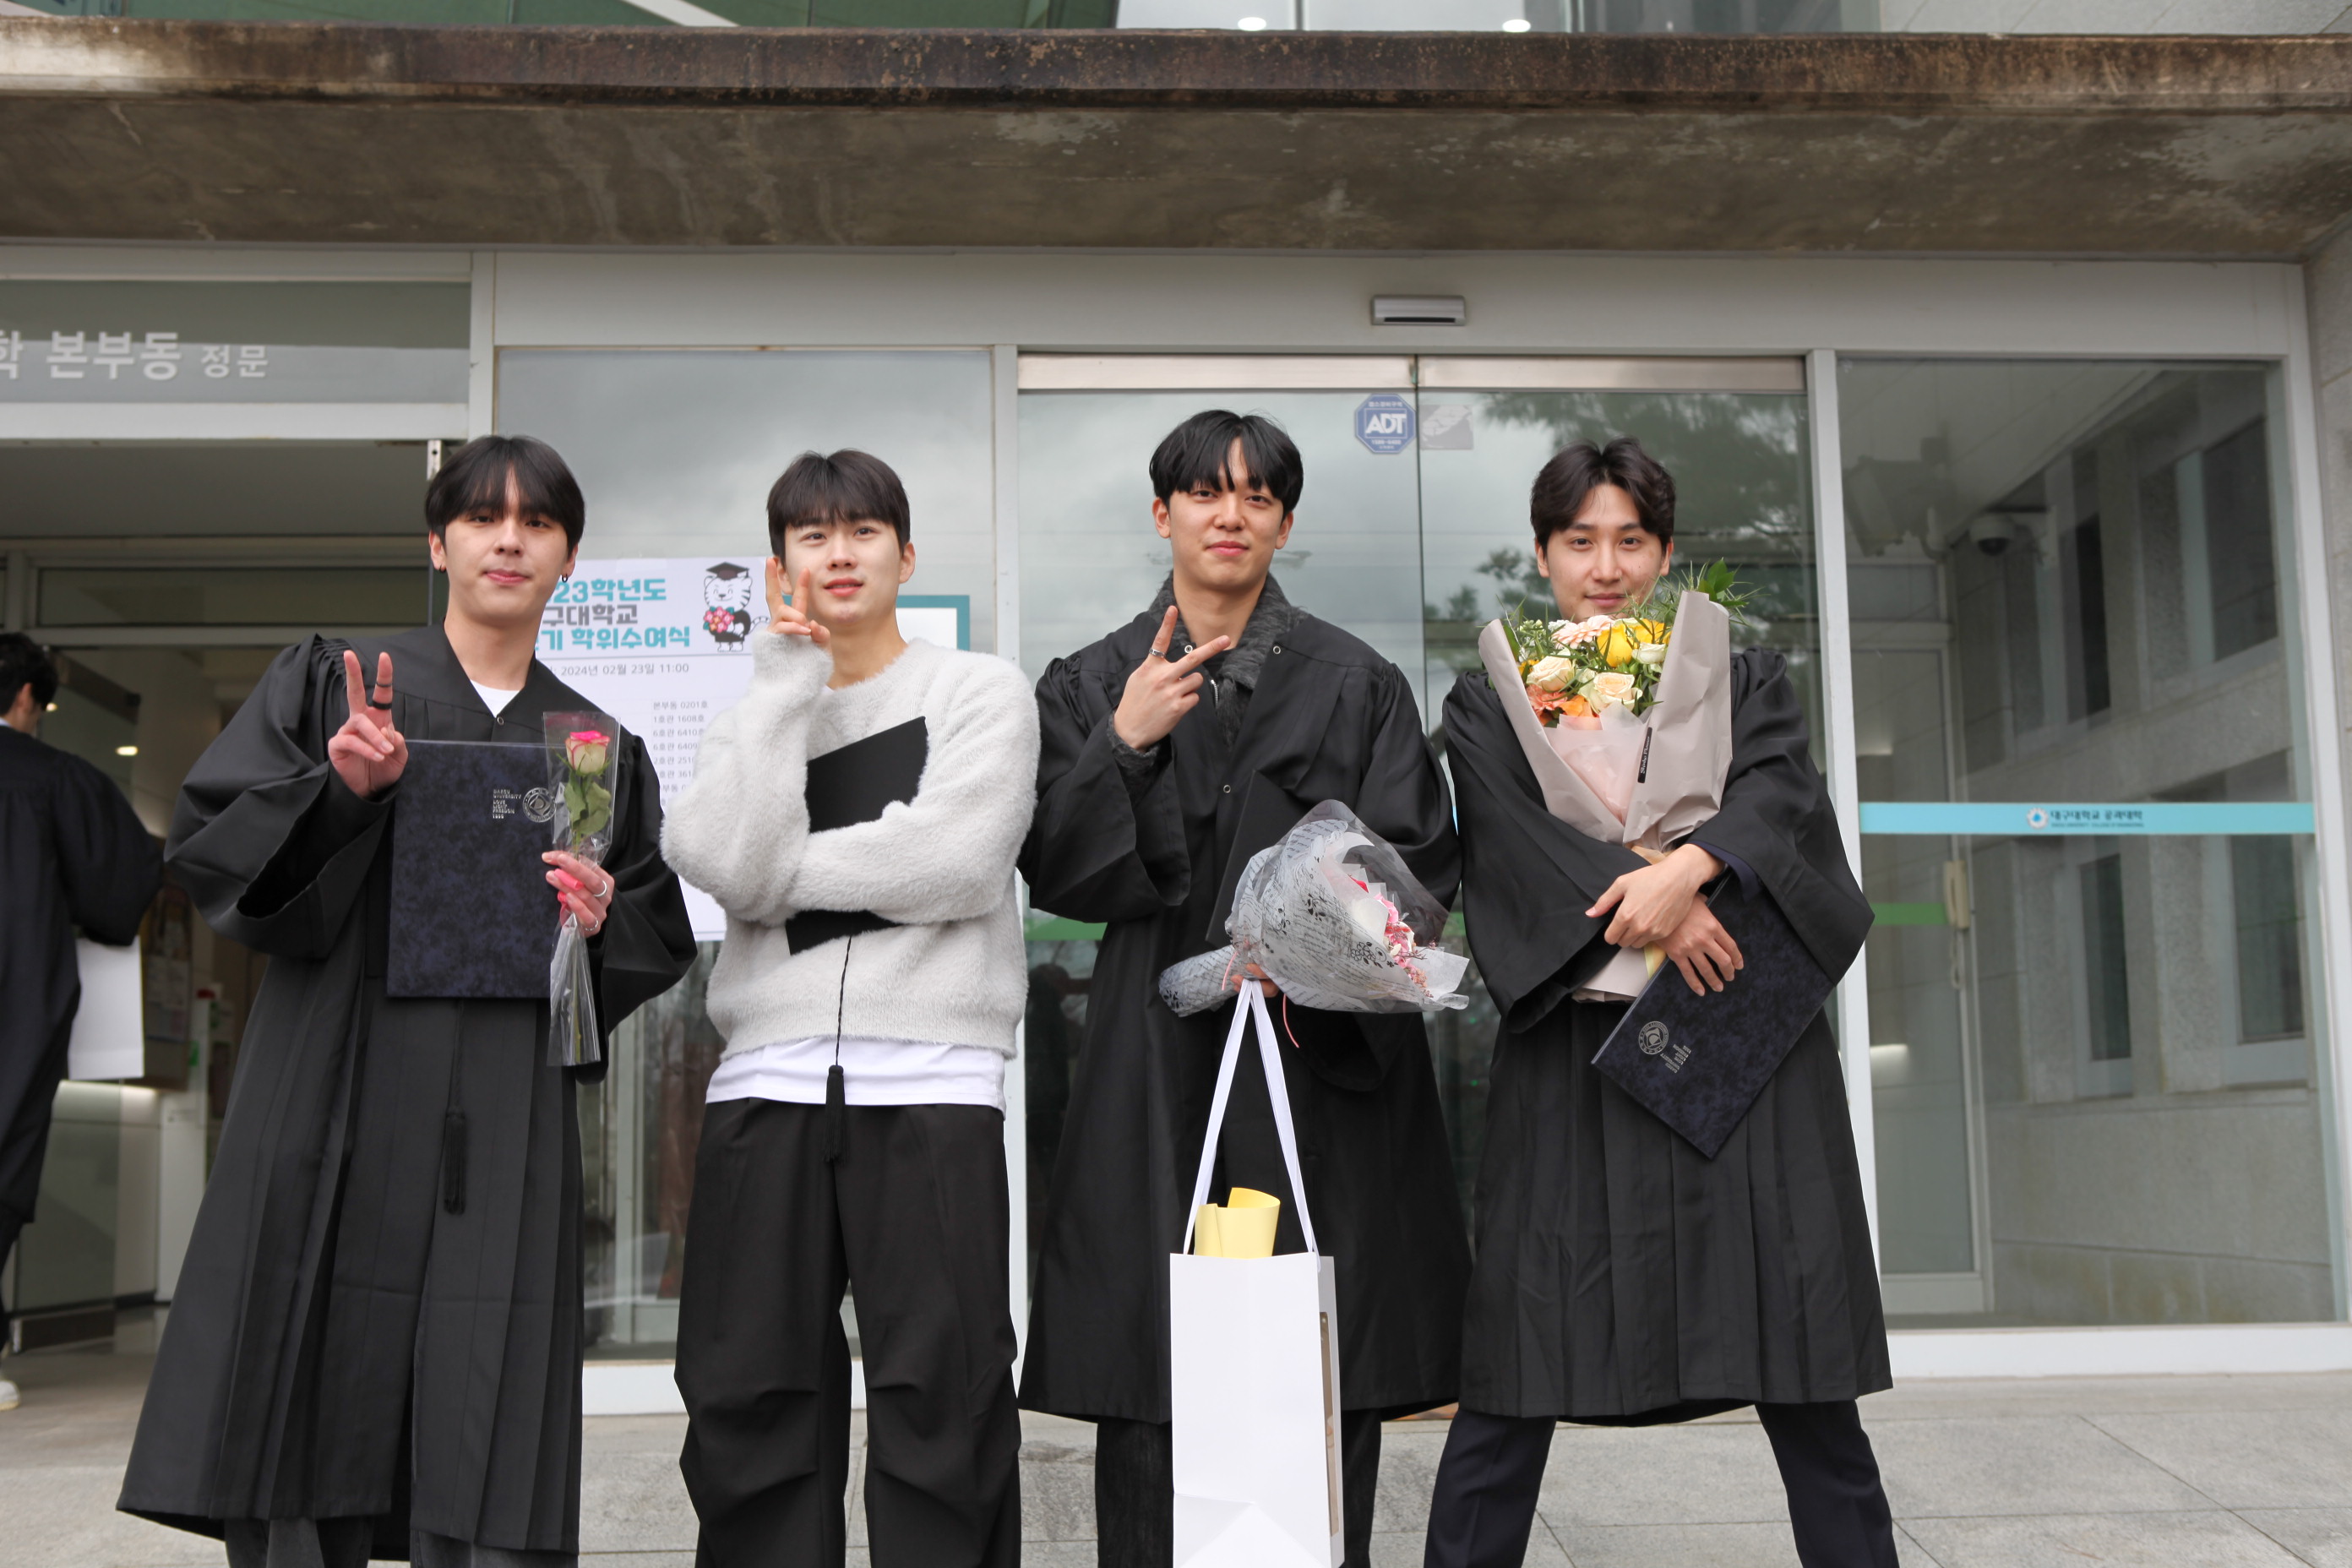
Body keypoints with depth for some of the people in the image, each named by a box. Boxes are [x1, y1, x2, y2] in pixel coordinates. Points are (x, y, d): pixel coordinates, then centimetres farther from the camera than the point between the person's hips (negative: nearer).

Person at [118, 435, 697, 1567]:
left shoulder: (598, 747, 15)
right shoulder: (327, 682, 9)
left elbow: (659, 943, 17)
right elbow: (210, 843, 1)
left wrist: (602, 919, -4)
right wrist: (338, 791, -15)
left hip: (502, 1125, 2)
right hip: (333, 1102, -1)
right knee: (307, 1422, -3)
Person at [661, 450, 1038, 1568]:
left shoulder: (982, 694, 10)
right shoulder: (755, 715, 19)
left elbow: (956, 864, -9)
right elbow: (736, 868, -3)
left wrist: (786, 867, -2)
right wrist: (789, 680, 1)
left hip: (930, 1079, -3)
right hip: (769, 1080, 3)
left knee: (941, 1395, -3)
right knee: (751, 1400, 4)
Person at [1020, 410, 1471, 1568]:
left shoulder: (1358, 683, 11)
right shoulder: (1090, 687, 12)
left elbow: (1414, 859, 2)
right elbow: (1053, 872, 3)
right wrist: (1124, 745, -10)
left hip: (1327, 1059, 0)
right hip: (1156, 1062, 1)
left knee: (1327, 1380, -3)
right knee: (1145, 1385, -3)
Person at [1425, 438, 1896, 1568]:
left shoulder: (1745, 681, 17)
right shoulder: (1489, 703, 13)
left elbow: (1784, 791, -3)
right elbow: (1517, 829, -5)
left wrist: (1690, 865, -22)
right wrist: (1653, 913, -19)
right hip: (1573, 1060, -1)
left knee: (1804, 1382, 1)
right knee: (1516, 1384, -2)